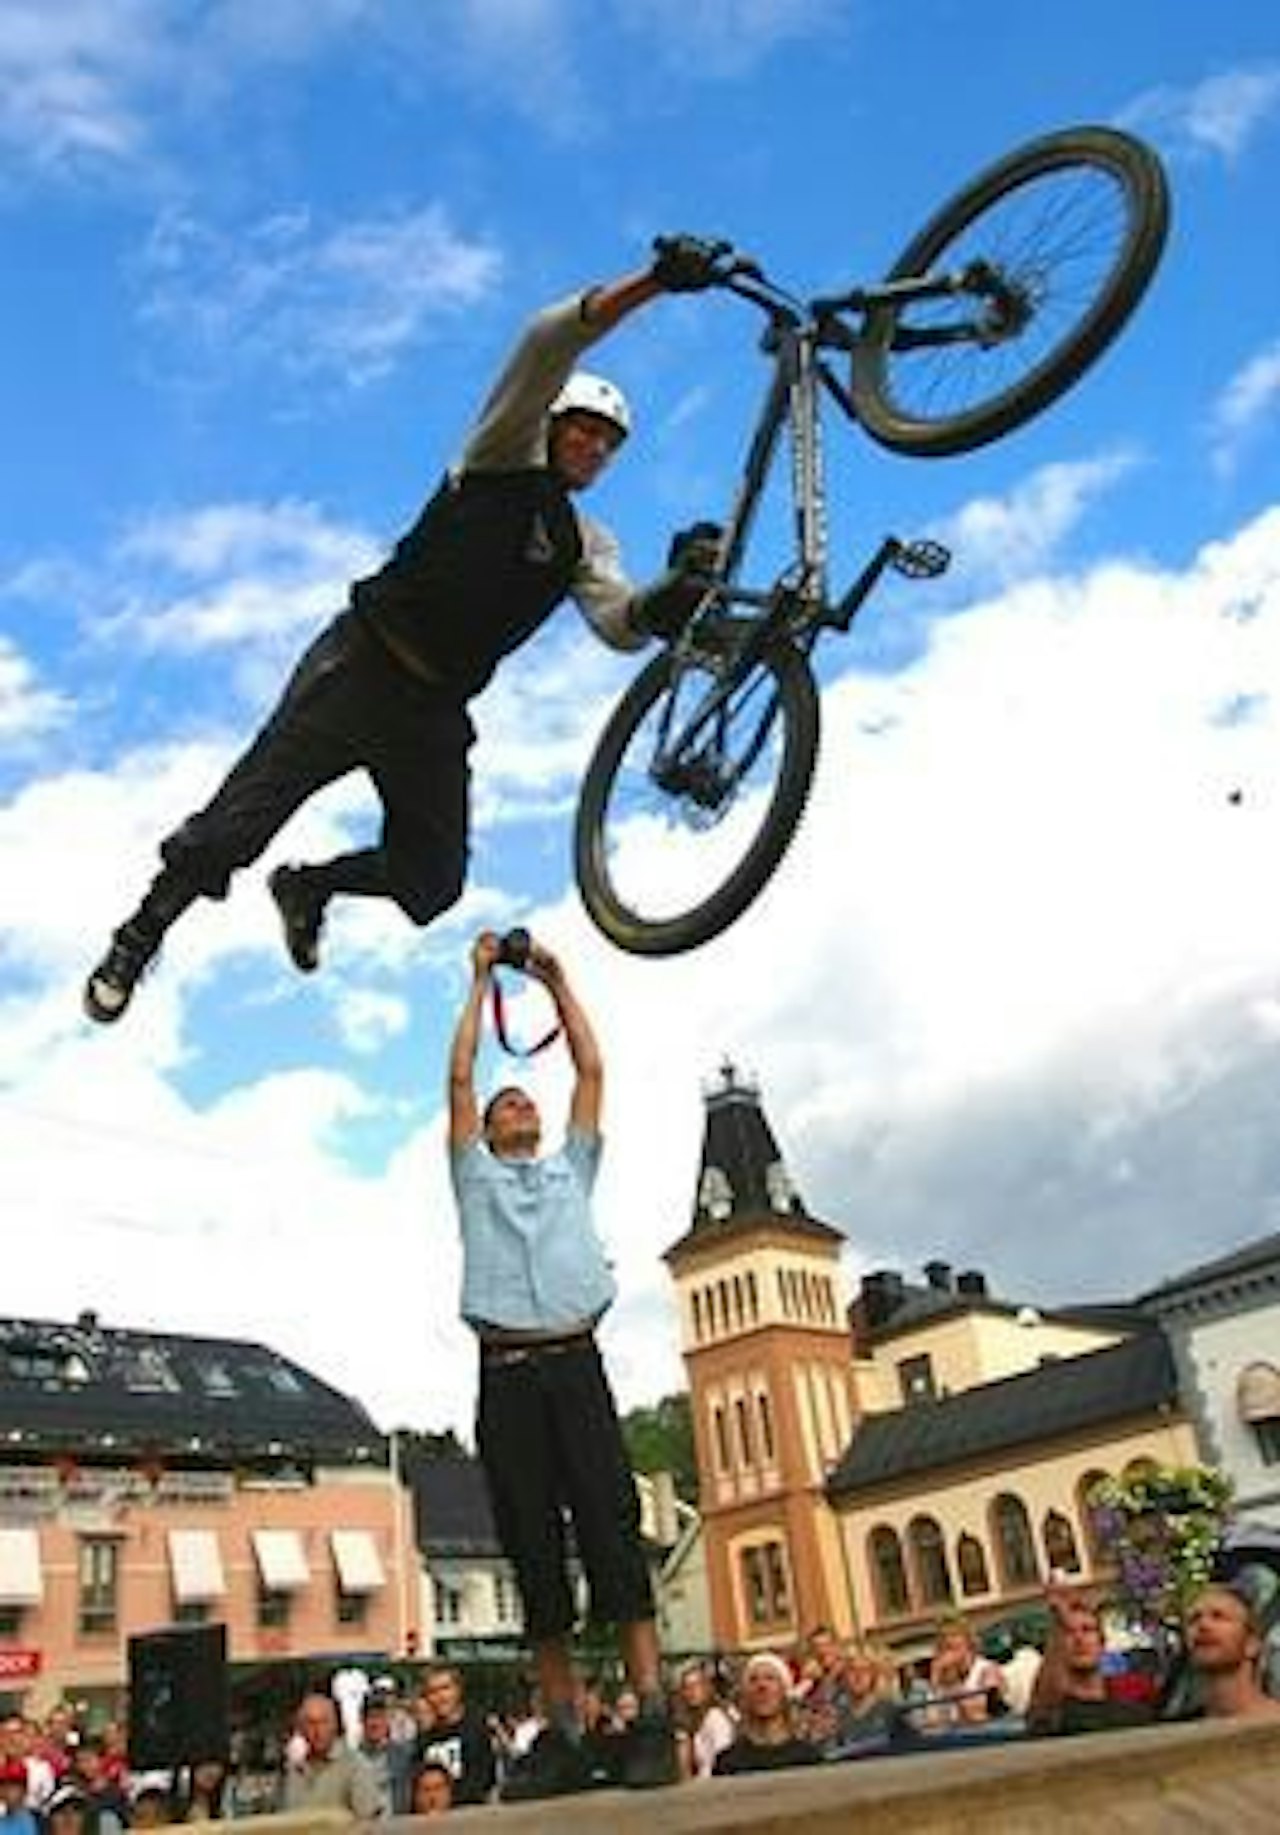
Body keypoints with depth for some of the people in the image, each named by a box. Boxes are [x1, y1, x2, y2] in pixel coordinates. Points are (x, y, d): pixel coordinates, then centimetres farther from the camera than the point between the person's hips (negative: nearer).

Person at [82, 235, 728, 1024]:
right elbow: (550, 343, -13)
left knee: (432, 881, 0)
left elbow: (622, 623, -5)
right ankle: (142, 933, 14)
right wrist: (658, 281, -24)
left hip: (434, 712, 5)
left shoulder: (586, 544, 14)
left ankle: (309, 886, 28)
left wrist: (678, 589, -27)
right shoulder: (504, 458, 2)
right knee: (240, 823, -8)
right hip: (358, 669, -5)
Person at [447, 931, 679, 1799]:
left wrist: (557, 980, 23)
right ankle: (564, 1735, 1)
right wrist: (481, 982, 20)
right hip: (505, 1373, 0)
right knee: (534, 1550, -2)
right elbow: (460, 1077, 16)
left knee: (614, 1533, -11)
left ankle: (653, 1722, -14)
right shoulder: (475, 1174, 22)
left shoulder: (573, 1169, 25)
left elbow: (592, 1070, 20)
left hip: (575, 1362, 0)